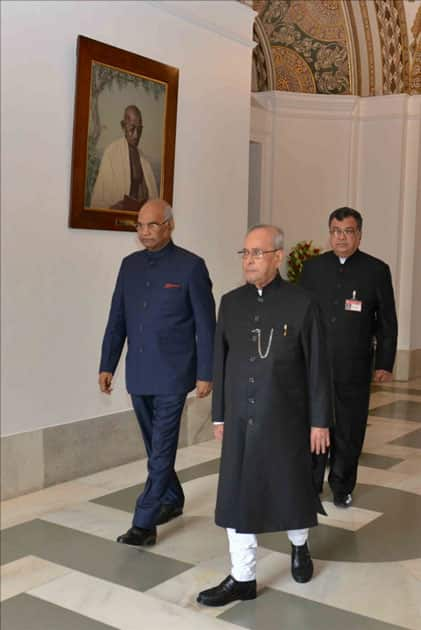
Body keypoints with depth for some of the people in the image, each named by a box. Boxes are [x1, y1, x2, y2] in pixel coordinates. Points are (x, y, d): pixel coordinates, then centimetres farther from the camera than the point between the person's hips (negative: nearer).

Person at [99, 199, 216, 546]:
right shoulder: (130, 265, 8)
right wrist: (107, 365, 8)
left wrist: (205, 374, -8)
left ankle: (144, 523, 4)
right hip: (138, 374, 6)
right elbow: (117, 319, 10)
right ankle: (172, 499, 36)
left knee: (161, 449, -2)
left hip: (171, 375, -5)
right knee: (155, 446, 17)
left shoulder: (191, 266, -7)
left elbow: (205, 325, -7)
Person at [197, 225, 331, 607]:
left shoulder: (301, 304, -8)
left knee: (291, 488, 13)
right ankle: (243, 578, 17)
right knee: (236, 495, 4)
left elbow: (317, 367, -6)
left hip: (286, 418, -3)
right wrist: (219, 415, 8)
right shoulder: (231, 303, 2)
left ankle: (299, 546, 43)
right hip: (240, 419, 3)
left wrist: (320, 421, -6)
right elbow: (221, 362, 7)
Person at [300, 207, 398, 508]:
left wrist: (385, 364, 0)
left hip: (354, 370, -1)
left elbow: (387, 322, 3)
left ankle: (342, 488, 25)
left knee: (349, 431, 8)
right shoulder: (312, 268, 6)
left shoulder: (377, 270, 1)